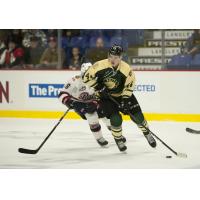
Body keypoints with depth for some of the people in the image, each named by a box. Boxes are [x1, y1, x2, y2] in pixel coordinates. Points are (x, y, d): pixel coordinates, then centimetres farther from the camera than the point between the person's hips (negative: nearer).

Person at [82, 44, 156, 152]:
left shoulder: (126, 69, -19)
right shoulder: (100, 65, -23)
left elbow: (129, 87, -12)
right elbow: (87, 77, -18)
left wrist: (125, 100, -19)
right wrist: (99, 87, -21)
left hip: (122, 95, 2)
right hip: (105, 97, -2)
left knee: (137, 115, -1)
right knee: (115, 119, -17)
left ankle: (147, 133, 26)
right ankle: (118, 140, 10)